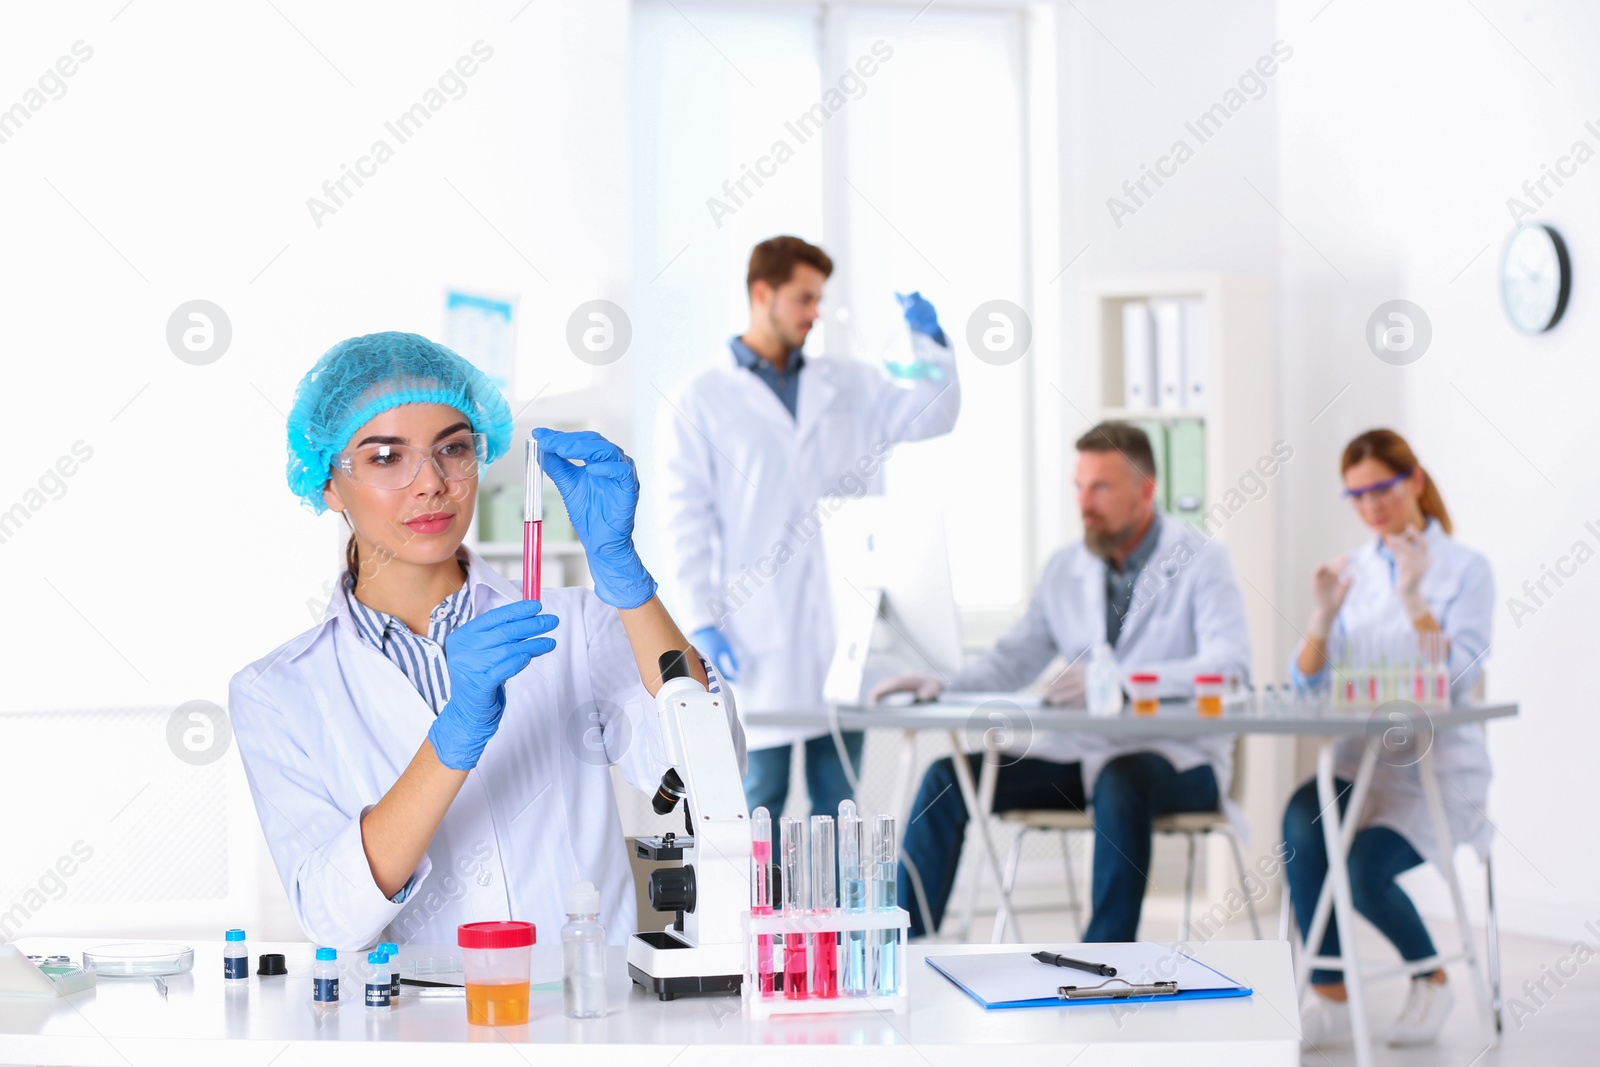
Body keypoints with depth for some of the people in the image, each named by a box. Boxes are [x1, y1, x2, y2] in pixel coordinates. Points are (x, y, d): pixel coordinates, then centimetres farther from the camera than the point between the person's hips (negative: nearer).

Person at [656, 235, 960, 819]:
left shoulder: (848, 386, 14)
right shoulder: (701, 403, 2)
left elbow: (931, 414, 12)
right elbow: (686, 524, -2)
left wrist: (930, 339, -4)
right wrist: (701, 624, -10)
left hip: (843, 625, 4)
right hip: (760, 635, -4)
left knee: (839, 801, 8)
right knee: (761, 797, 2)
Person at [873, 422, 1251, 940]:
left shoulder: (1199, 560, -7)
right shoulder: (1065, 568, 11)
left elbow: (1229, 665, -22)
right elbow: (1015, 658, 13)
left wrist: (1119, 682, -36)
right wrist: (941, 686, -8)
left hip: (1178, 758, -6)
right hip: (1080, 751, 6)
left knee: (1121, 783, -39)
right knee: (948, 779, -10)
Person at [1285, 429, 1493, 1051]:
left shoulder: (1464, 570, -2)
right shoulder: (1352, 572, 10)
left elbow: (1456, 681, -15)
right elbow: (1307, 683, 3)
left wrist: (1413, 599, -23)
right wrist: (1324, 616, -14)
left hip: (1439, 769, -4)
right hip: (1360, 763, 4)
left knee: (1365, 868, -28)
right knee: (1301, 820, -29)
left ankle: (1432, 981, 4)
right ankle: (1329, 1000, -21)